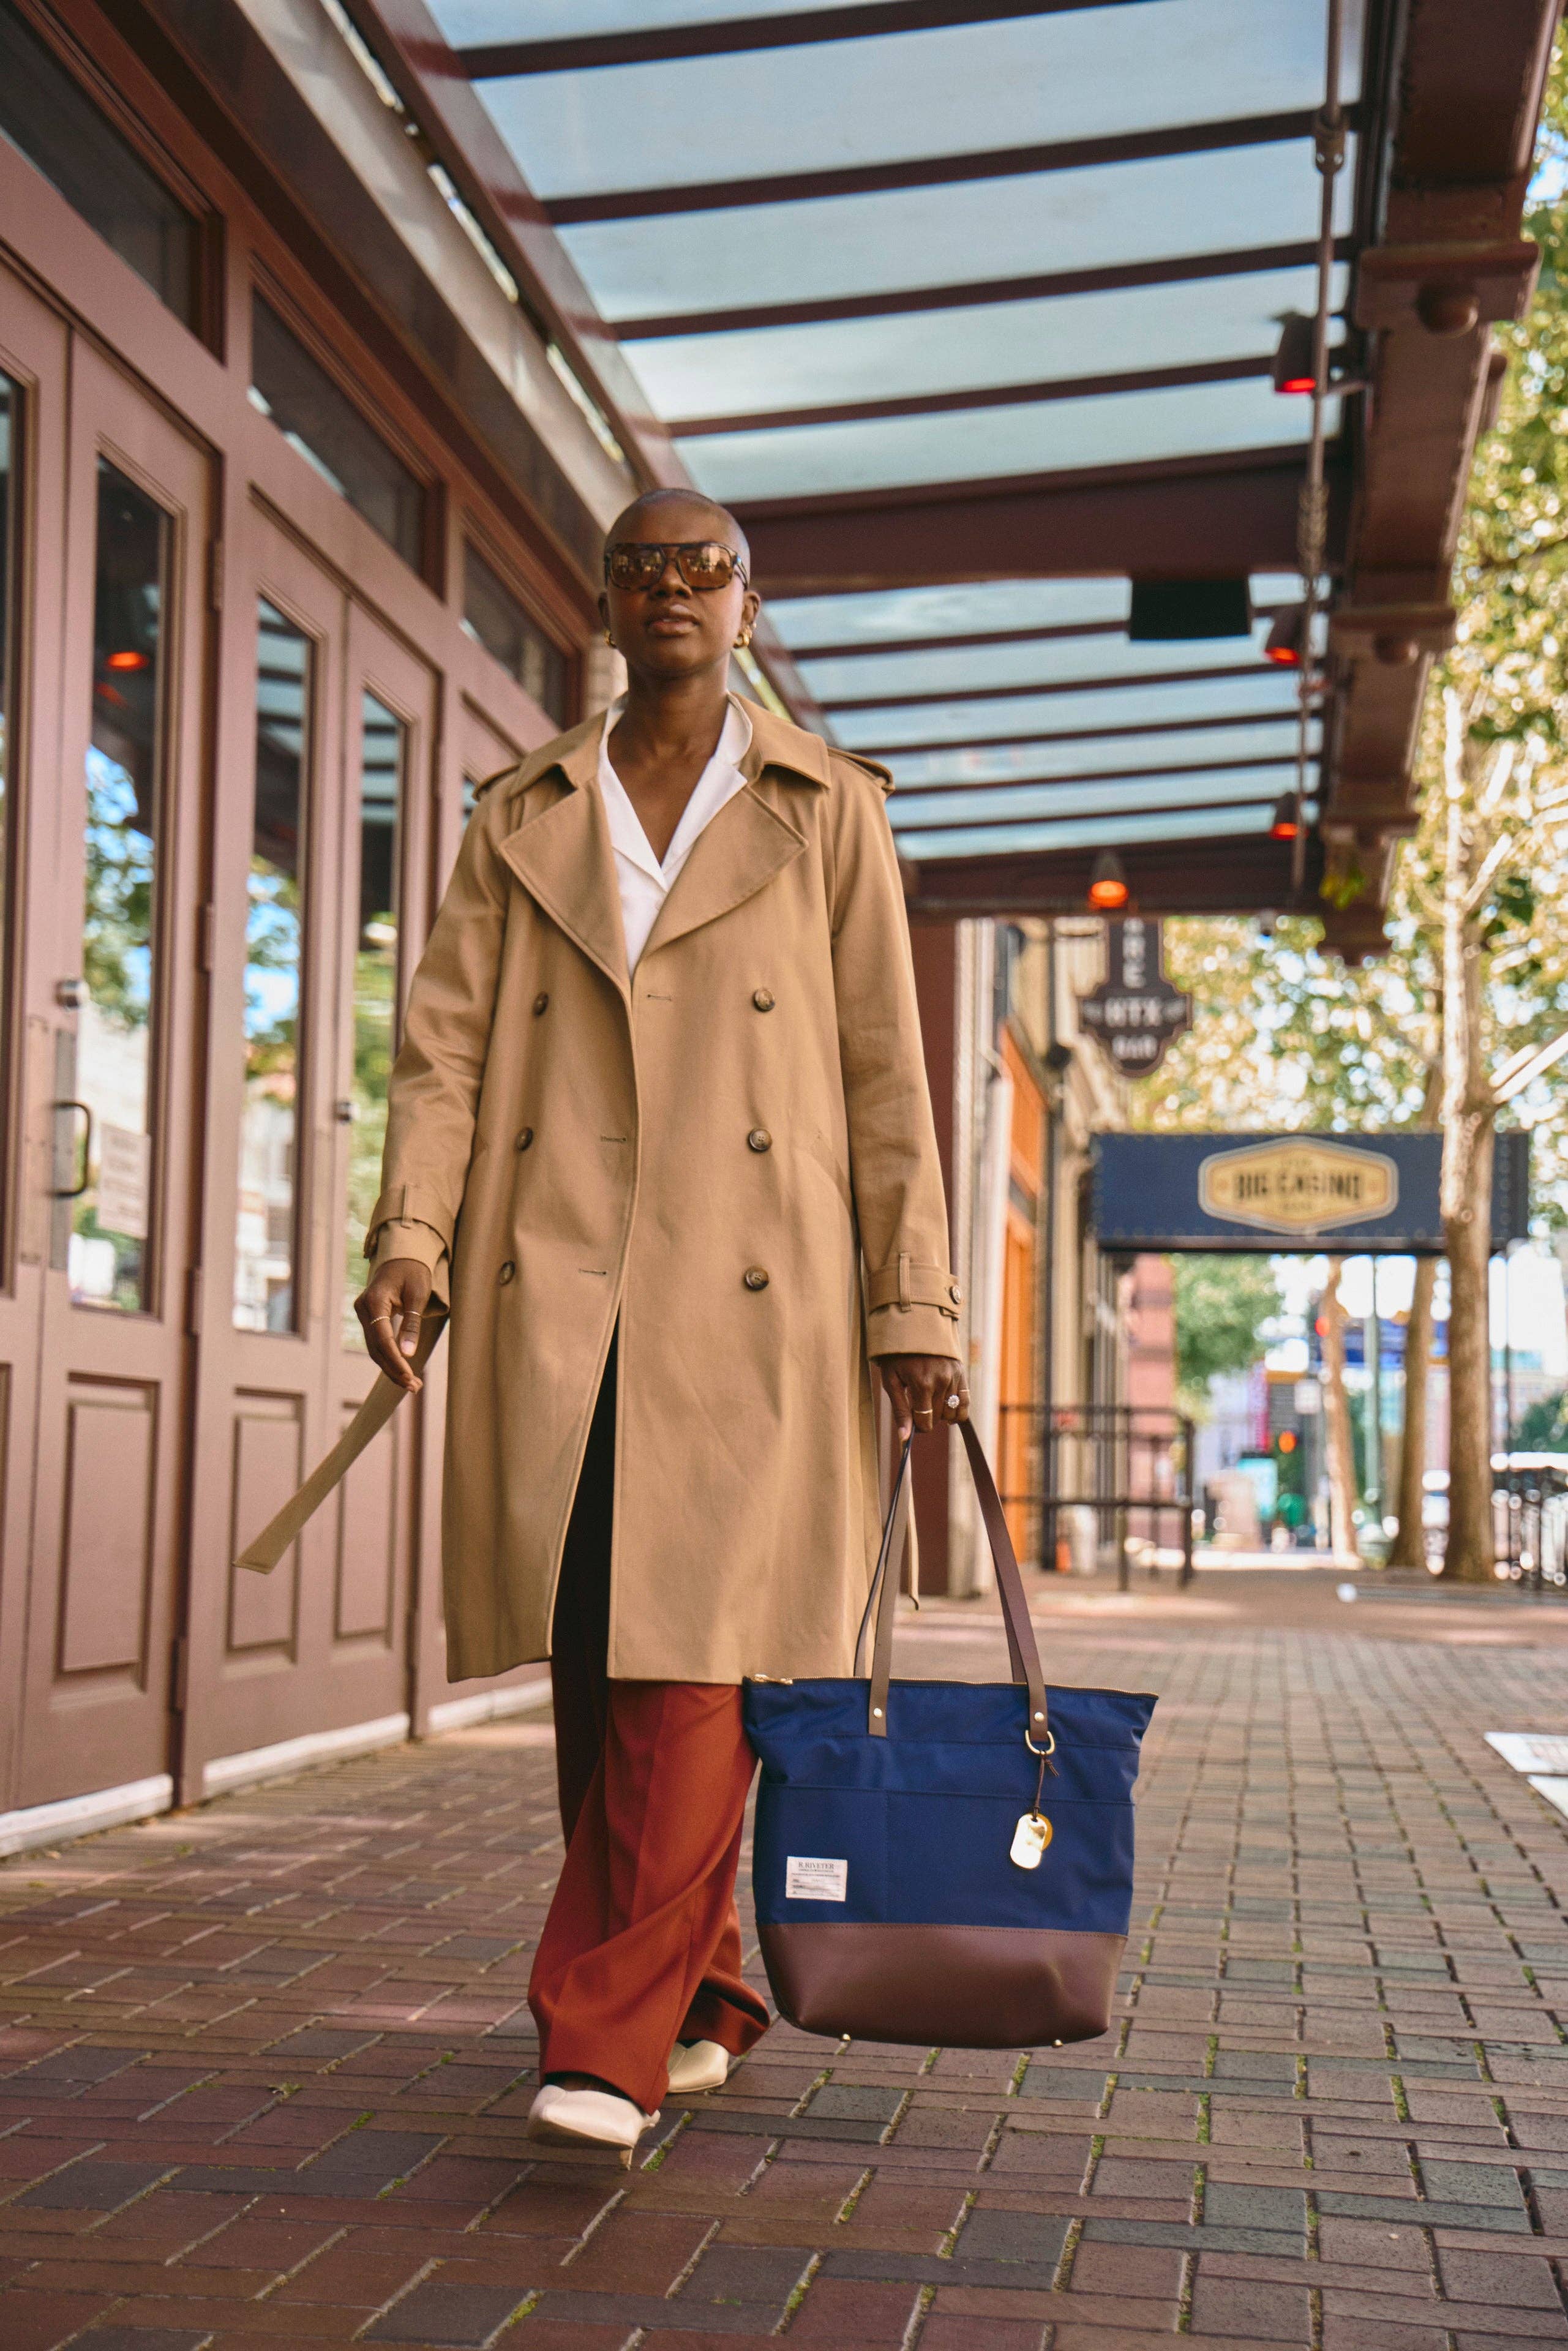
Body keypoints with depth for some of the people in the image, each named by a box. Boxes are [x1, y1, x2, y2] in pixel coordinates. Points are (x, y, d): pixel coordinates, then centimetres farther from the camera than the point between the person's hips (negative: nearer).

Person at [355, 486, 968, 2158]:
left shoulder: (827, 814, 9)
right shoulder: (522, 823, 15)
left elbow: (885, 1075, 6)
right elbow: (445, 1046, 8)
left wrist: (914, 1309, 0)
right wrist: (410, 1241, -7)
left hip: (746, 1294, -2)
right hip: (555, 1294, 3)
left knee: (690, 1650, -10)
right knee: (591, 1659, 5)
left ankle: (606, 2034, -6)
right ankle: (702, 1995, 21)